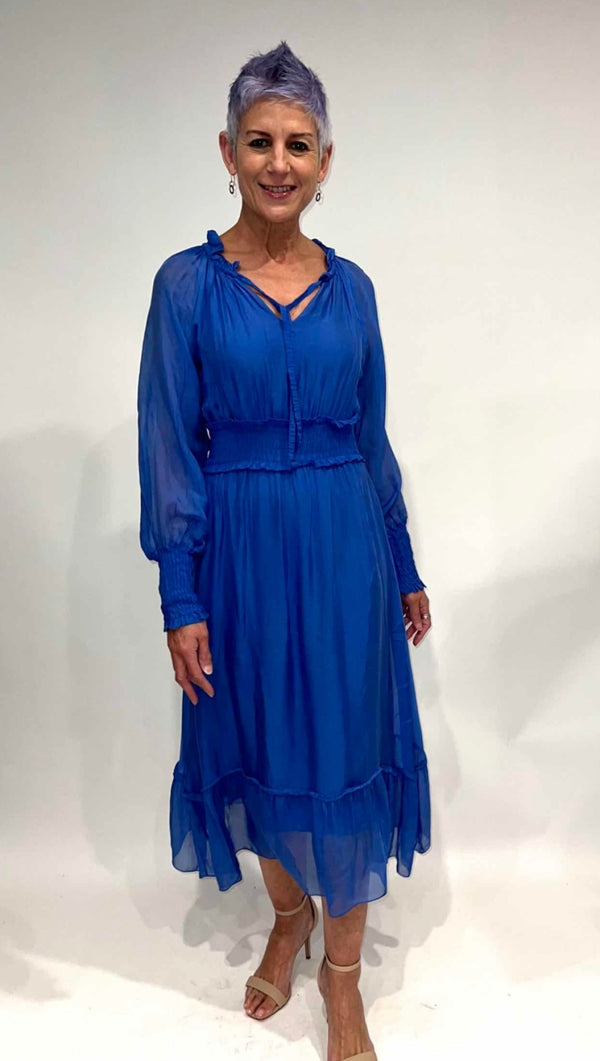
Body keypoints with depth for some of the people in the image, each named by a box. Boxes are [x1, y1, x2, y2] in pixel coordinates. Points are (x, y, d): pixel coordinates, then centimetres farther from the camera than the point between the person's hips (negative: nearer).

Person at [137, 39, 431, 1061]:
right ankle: (288, 915, 43)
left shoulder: (350, 286, 5)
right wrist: (181, 602, -9)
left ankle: (342, 976, 29)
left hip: (346, 546, 2)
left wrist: (405, 571, 10)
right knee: (260, 748, 14)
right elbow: (170, 450, -5)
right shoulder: (188, 283, -3)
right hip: (242, 552, -1)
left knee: (348, 751, 7)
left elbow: (373, 439, 9)